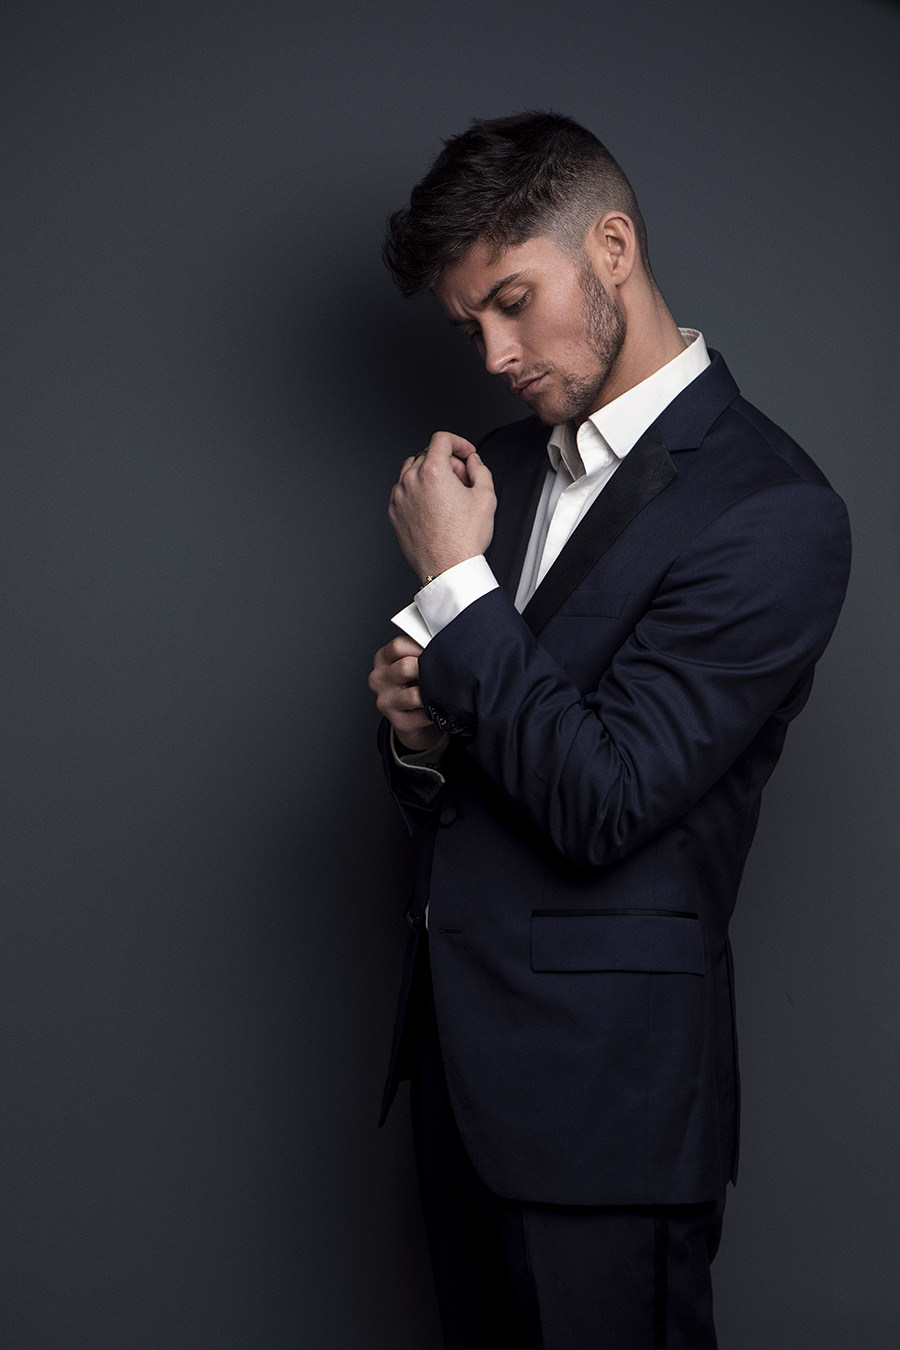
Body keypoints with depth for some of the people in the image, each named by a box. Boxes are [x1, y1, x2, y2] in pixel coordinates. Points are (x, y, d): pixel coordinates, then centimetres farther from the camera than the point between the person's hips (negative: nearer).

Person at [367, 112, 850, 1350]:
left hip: (602, 1086, -7)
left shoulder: (773, 515, -16)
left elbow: (602, 798, -22)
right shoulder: (510, 465, 10)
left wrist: (454, 578, -15)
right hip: (456, 1048, 7)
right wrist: (420, 728, -7)